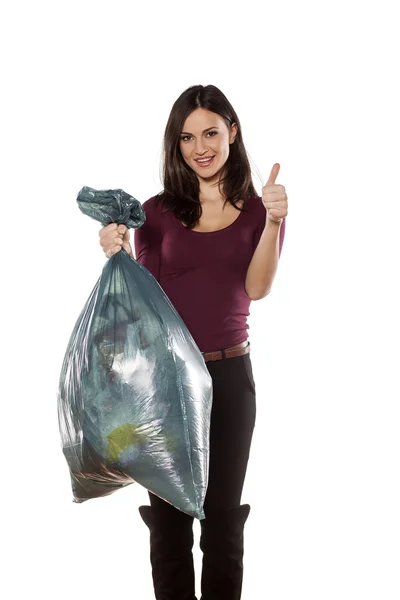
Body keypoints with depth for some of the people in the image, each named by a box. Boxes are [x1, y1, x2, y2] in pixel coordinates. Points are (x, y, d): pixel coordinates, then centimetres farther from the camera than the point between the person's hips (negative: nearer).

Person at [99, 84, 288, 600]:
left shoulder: (258, 209, 3)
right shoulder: (156, 212, 2)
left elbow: (257, 288, -11)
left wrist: (274, 222, -23)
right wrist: (119, 255, -18)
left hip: (230, 374, 0)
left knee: (223, 512, 12)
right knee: (168, 513, 10)